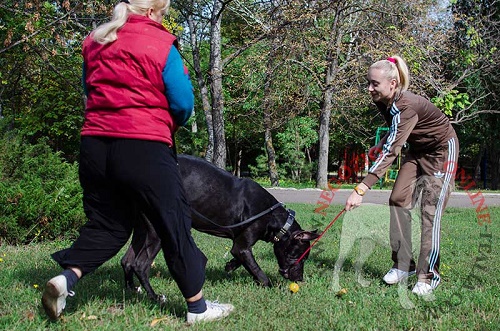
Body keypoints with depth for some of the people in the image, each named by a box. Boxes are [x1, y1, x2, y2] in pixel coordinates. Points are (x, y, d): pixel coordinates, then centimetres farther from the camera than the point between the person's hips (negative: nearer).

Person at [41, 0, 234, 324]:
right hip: (144, 149, -6)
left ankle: (66, 279, 0)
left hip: (95, 145, 6)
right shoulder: (161, 45, -5)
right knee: (174, 222, 4)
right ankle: (198, 307, 12)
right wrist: (170, 126, 14)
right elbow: (183, 103, -5)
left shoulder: (94, 42, 13)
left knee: (107, 222, 18)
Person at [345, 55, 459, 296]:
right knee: (398, 199, -1)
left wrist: (361, 190, -52)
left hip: (442, 150, -8)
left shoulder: (406, 107, -36)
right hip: (418, 150, 8)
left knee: (430, 210, -13)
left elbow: (390, 151, -46)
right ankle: (403, 264, 7)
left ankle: (428, 275, -6)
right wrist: (380, 145, -6)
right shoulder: (383, 101, -10)